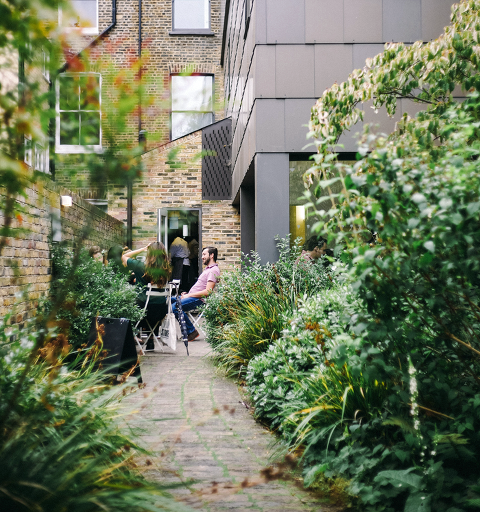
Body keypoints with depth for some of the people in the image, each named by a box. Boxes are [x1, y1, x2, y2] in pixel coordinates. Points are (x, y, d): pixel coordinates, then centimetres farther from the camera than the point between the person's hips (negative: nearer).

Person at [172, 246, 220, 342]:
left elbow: (207, 292, -21)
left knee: (174, 307, -29)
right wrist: (187, 294, 10)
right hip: (191, 296, 11)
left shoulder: (214, 270, -12)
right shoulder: (208, 268, 22)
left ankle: (192, 331, -15)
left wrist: (188, 295, -16)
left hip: (198, 300, -11)